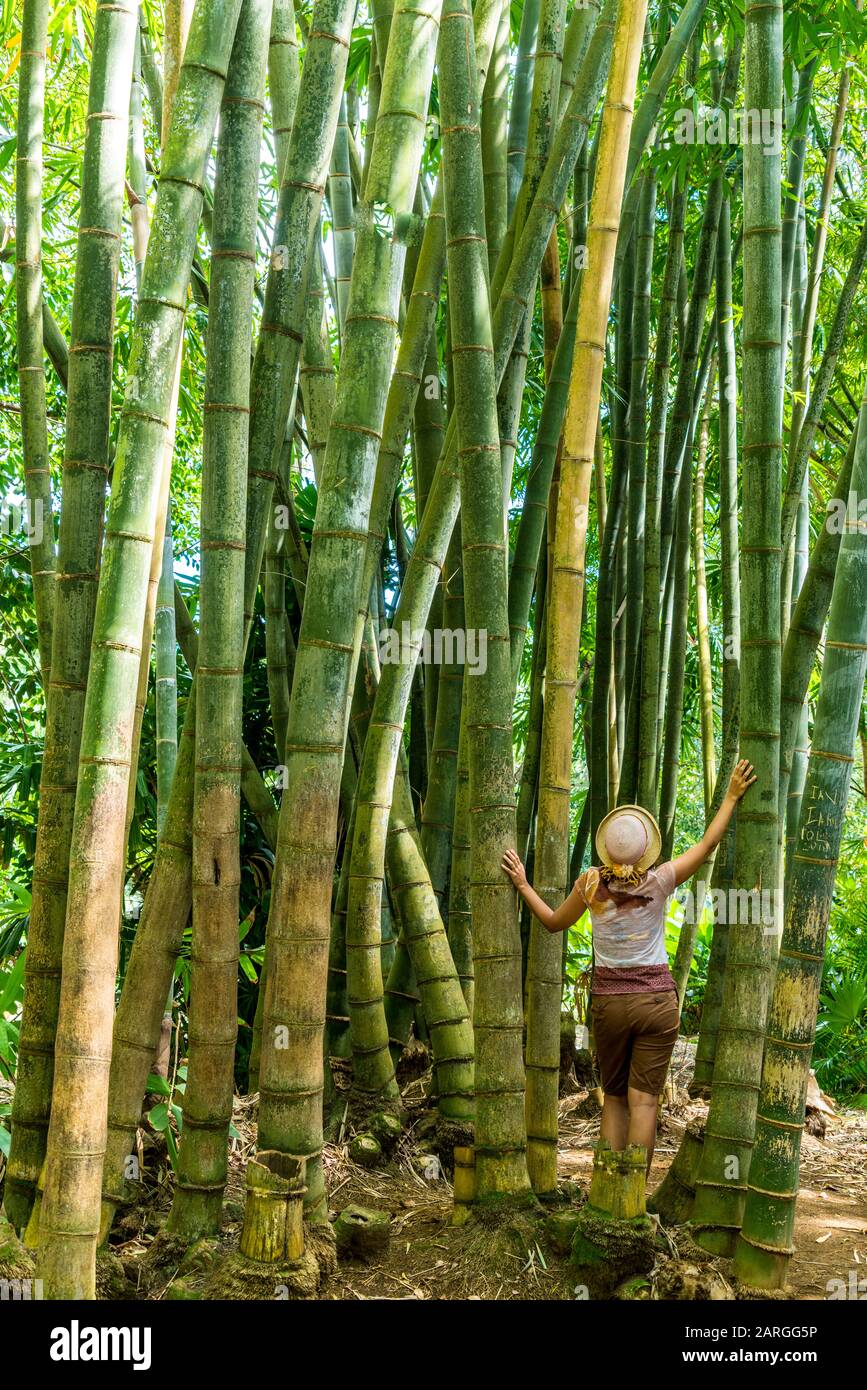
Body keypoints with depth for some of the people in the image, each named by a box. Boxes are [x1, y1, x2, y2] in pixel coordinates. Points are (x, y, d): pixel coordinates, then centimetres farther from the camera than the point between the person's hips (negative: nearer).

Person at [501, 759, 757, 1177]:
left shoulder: (591, 884, -6)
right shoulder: (659, 882, -9)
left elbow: (553, 922, 10)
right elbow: (707, 843, 0)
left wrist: (522, 885, 18)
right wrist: (731, 797, 7)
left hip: (608, 1000, 2)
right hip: (657, 999, -1)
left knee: (614, 1097, 13)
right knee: (644, 1100, 0)